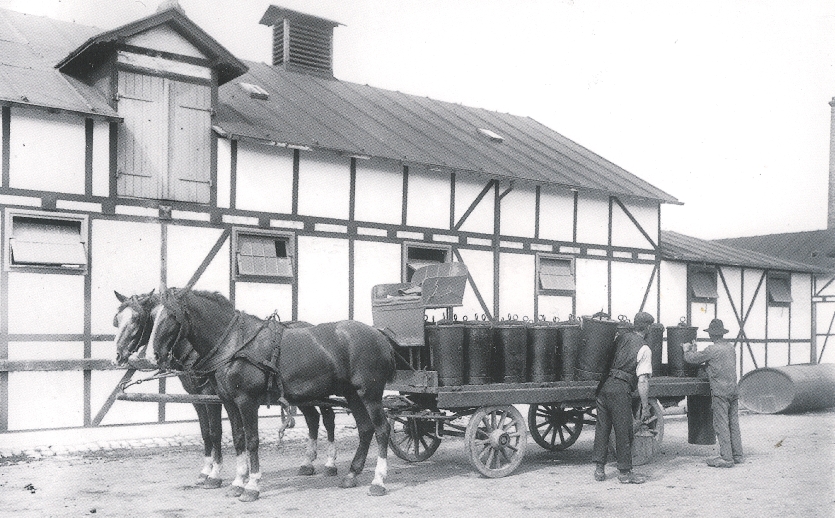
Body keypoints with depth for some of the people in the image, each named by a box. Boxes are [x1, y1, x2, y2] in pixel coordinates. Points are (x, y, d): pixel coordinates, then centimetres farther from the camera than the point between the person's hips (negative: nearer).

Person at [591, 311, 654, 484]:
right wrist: (645, 406, -7)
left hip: (604, 385, 7)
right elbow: (642, 381, -11)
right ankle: (625, 472, 13)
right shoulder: (644, 349, -7)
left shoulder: (621, 337, 12)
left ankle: (599, 469, 19)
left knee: (602, 428, 12)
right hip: (620, 390, -6)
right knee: (624, 431, 5)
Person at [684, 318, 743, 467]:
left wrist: (687, 351, 15)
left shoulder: (712, 349, -12)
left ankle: (726, 458, -4)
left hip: (720, 391, -8)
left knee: (721, 424, -4)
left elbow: (691, 359, -6)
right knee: (733, 423, 12)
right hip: (733, 389, 8)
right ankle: (737, 455, 17)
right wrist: (694, 350, 29)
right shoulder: (730, 347, 12)